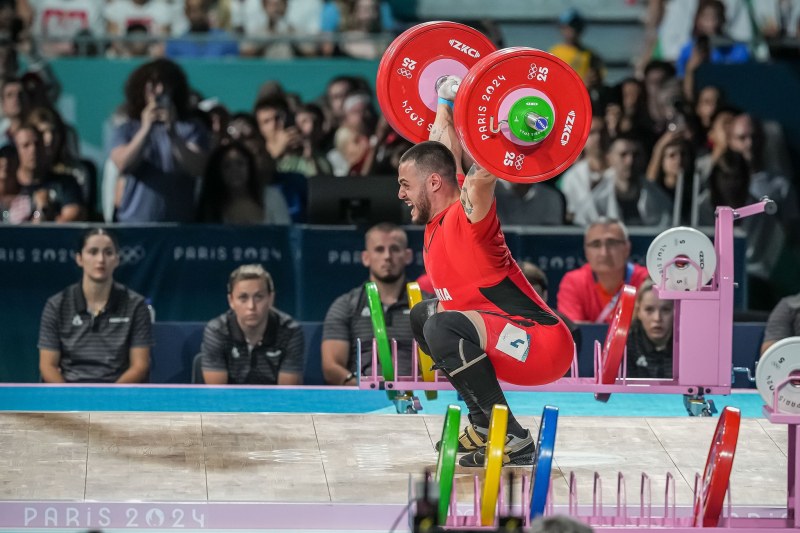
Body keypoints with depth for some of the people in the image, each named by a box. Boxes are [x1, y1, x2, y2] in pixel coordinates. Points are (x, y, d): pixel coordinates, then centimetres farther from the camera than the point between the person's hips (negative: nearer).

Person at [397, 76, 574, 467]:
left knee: (442, 328, -33)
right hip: (519, 342, 11)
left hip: (543, 346, -11)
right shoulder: (439, 220, 8)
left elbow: (483, 173, -35)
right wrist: (444, 101, 33)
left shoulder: (467, 216, -15)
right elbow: (445, 148, 22)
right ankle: (484, 424, 19)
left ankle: (514, 441, -22)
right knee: (422, 315, 27)